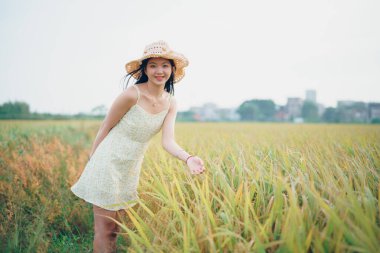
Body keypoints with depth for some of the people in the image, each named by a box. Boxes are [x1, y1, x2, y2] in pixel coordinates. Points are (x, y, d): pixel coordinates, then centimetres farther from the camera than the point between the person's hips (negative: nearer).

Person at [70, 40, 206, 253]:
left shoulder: (170, 103, -3)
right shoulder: (132, 95, -21)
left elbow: (168, 141, -14)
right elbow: (105, 128, -10)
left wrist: (188, 158, -33)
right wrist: (91, 161, -3)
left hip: (131, 170, 6)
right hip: (108, 165, -6)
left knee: (116, 228, 18)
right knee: (104, 230, 3)